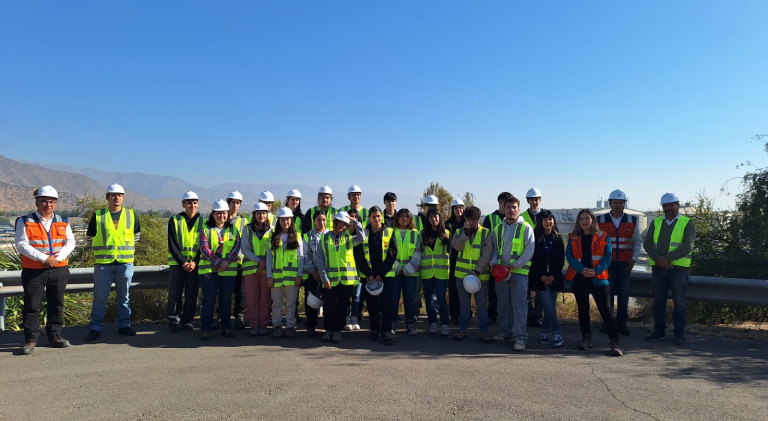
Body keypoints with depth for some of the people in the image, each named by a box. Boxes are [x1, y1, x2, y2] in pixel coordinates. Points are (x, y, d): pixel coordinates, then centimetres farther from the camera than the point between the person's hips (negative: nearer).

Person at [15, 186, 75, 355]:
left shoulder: (63, 222, 9)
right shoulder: (25, 222, -2)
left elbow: (70, 242, 5)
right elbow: (21, 245, -9)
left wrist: (59, 257, -13)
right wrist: (43, 258, -19)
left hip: (59, 270, 3)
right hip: (33, 271, -3)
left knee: (56, 304, 10)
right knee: (32, 306, 0)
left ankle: (54, 335, 22)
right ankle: (30, 340, 8)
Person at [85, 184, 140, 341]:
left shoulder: (131, 215, 4)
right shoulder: (98, 216, 1)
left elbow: (137, 235, 17)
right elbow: (90, 237, 10)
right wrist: (102, 250, 8)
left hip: (125, 263, 1)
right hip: (103, 263, -1)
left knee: (124, 296, 10)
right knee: (99, 298, 2)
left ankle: (124, 325, 20)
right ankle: (96, 328, 11)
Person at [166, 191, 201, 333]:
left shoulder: (202, 221, 5)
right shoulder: (174, 221, 2)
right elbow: (172, 245, -2)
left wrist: (195, 262, -9)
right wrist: (183, 262, -11)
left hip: (195, 264, 1)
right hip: (177, 263, -1)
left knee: (191, 294, 5)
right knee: (175, 293, 0)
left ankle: (187, 321, 15)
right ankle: (174, 321, 10)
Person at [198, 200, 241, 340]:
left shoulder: (233, 230, 11)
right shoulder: (205, 230, 4)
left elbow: (237, 247, 0)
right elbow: (204, 249, -7)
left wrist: (227, 262, -15)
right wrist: (218, 262, -16)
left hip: (229, 271, 2)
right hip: (208, 270, -2)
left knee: (226, 301, 8)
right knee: (208, 300, 2)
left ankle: (226, 328, 17)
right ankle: (206, 329, 9)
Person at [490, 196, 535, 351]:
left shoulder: (525, 227, -2)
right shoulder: (498, 229, 10)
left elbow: (530, 249, -8)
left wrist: (516, 264, -16)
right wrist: (494, 261, -4)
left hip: (519, 272, -5)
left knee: (519, 305, -9)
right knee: (503, 304, 12)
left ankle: (520, 337, -7)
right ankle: (507, 332, 26)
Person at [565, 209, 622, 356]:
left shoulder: (603, 237, 3)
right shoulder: (573, 238, 8)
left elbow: (607, 256, -2)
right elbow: (569, 256, 0)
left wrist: (596, 270, -16)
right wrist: (582, 269, -16)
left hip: (598, 278, -2)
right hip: (578, 278, 2)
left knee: (606, 309, -7)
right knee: (582, 308, 10)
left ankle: (615, 342, -5)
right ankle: (586, 338, 21)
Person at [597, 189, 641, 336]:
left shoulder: (632, 221, 6)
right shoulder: (600, 220, 3)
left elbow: (637, 241, 10)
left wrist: (633, 259, -1)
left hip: (625, 263, 1)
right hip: (606, 263, -1)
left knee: (623, 294, 3)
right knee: (607, 292, 2)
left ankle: (622, 323, 12)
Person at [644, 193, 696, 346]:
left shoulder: (687, 223, 2)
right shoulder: (656, 222, 12)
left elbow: (688, 246, -11)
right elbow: (647, 243, 2)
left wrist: (667, 258, -18)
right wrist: (658, 259, -15)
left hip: (678, 268, -3)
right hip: (658, 268, 3)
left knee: (679, 302, 2)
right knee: (658, 301, 9)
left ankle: (679, 333, 11)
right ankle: (659, 331, 19)